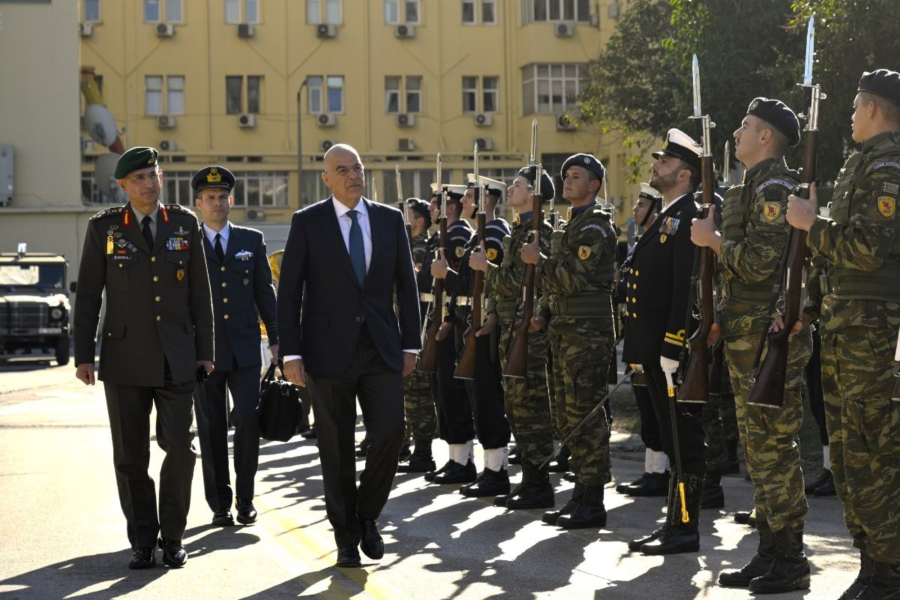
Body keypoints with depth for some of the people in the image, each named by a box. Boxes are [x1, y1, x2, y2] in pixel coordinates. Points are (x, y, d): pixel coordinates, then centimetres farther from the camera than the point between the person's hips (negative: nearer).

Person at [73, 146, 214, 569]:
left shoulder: (185, 224, 6)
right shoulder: (104, 227, 2)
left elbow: (200, 293, 9)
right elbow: (87, 295, 3)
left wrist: (204, 351, 6)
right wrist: (83, 355, -1)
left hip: (176, 359, 1)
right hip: (124, 360, -1)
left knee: (181, 448, -5)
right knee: (130, 457, 3)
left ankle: (172, 536, 11)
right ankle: (142, 541, 16)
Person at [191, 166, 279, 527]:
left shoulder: (252, 241, 9)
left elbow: (265, 291, 10)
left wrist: (275, 338, 4)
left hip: (244, 348, 1)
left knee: (248, 422, -9)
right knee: (212, 430, 4)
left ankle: (245, 498, 6)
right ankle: (220, 504, 13)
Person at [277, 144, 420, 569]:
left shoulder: (390, 219, 8)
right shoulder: (307, 222, 0)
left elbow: (406, 285, 11)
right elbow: (289, 292, -2)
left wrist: (410, 344, 5)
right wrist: (291, 354, -8)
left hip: (381, 350, 2)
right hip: (329, 351, -2)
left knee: (390, 433, -9)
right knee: (336, 448, 3)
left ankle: (367, 516, 14)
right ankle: (346, 534, 17)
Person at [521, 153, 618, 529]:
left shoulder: (595, 226, -10)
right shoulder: (570, 226, 20)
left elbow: (576, 279, -20)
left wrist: (539, 260, -10)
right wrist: (544, 315, 11)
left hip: (588, 333, -10)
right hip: (565, 331, 10)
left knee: (585, 415, -9)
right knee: (569, 417, 11)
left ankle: (592, 503, -5)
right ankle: (581, 495, 18)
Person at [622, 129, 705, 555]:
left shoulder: (688, 217, -12)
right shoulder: (664, 220, 20)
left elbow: (686, 288, -20)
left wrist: (671, 350, -23)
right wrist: (640, 350, 19)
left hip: (674, 350, -10)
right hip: (654, 349, 10)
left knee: (684, 440, -4)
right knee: (673, 440, 13)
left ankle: (685, 528, 0)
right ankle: (674, 524, 19)